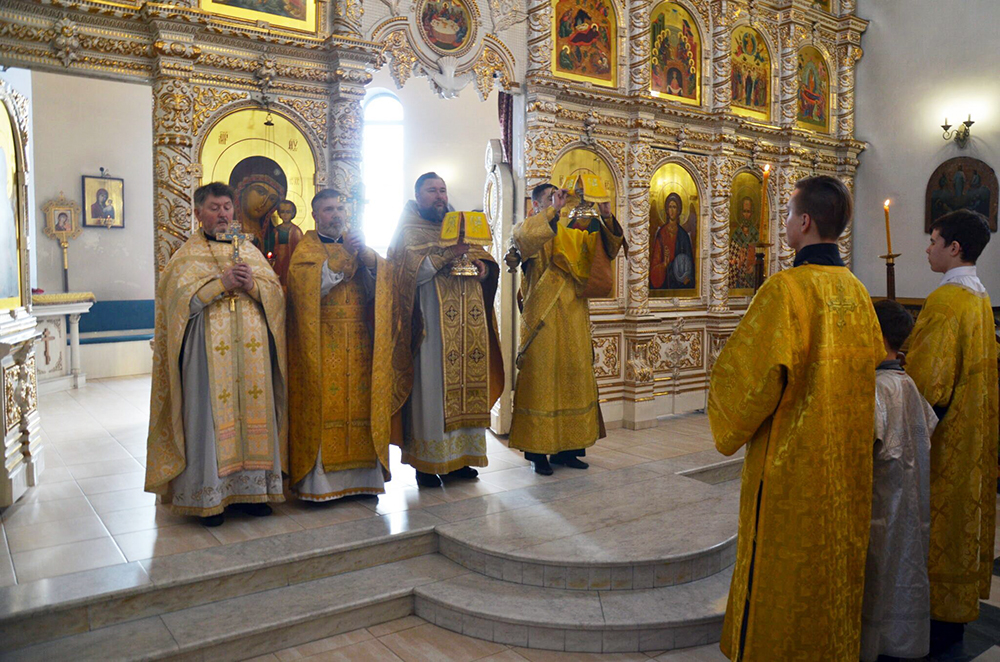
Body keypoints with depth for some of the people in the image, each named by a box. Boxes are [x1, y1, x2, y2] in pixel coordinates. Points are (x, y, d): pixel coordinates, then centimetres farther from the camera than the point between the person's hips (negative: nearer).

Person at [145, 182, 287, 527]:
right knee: (210, 414, -5)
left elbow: (276, 292, 9)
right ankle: (209, 496, 4)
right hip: (208, 349, -3)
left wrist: (252, 284, -10)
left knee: (253, 411, 3)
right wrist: (222, 283, -15)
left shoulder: (250, 250, 17)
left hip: (250, 347, 4)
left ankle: (251, 488, 13)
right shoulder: (187, 254, 6)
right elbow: (181, 298, -8)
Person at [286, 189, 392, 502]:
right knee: (323, 403, -8)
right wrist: (344, 256, -14)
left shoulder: (356, 243, 19)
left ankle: (360, 473, 7)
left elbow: (383, 277, 4)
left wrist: (365, 254, -13)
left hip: (358, 341, 4)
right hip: (322, 343, -4)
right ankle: (319, 479, -3)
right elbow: (307, 286, -14)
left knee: (358, 401, 0)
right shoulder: (306, 248, 5)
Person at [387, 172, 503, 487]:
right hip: (431, 324, -5)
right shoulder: (408, 232, 4)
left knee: (466, 384, 4)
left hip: (468, 324, 6)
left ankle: (459, 456, 12)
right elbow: (411, 273, -12)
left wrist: (479, 266, -5)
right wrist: (447, 254, -19)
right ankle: (426, 462, 1)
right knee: (432, 387, -6)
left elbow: (486, 266, 18)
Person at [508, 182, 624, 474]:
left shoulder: (572, 233, 19)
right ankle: (538, 452, 1)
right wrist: (554, 211, -20)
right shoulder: (528, 228, 3)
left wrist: (606, 219, -1)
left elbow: (608, 249, 13)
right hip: (543, 319, -6)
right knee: (541, 381, -5)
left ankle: (565, 448, 15)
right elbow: (524, 235, -23)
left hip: (573, 320, 6)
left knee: (573, 380, 6)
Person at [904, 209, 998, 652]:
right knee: (964, 516, 17)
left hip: (945, 435, -9)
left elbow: (927, 380, -23)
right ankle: (959, 609, 30)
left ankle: (939, 619, 14)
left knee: (939, 523, 2)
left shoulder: (944, 301, -21)